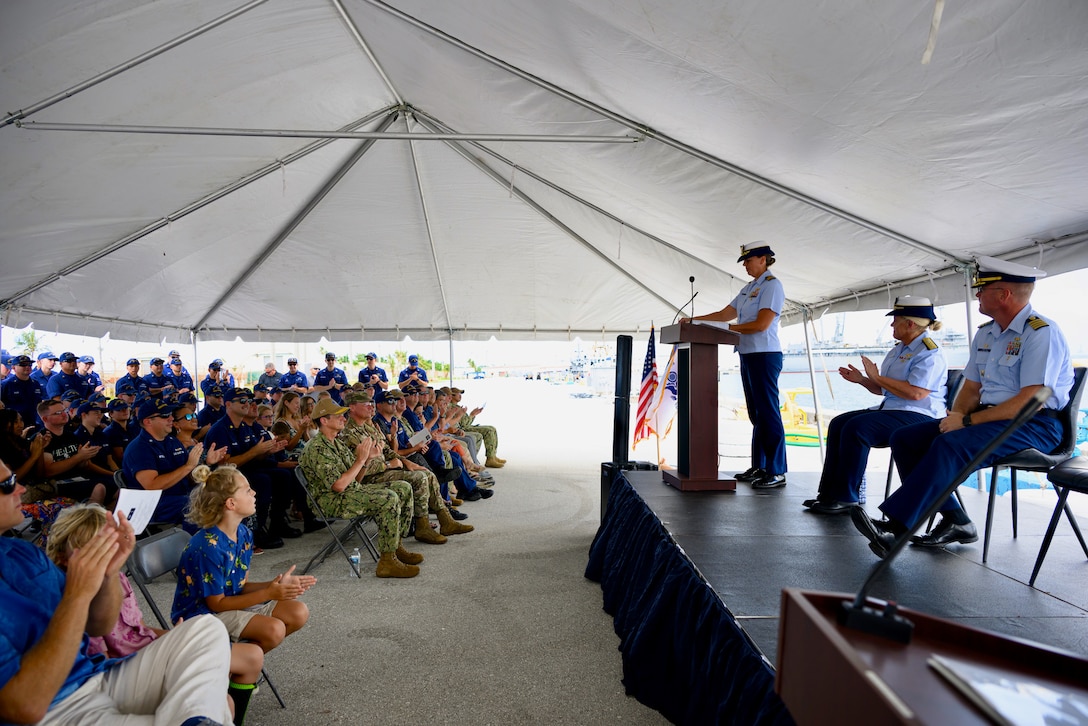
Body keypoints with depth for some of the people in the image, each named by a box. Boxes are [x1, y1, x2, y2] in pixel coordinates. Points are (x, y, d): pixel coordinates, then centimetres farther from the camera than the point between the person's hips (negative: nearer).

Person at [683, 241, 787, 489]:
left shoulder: (772, 285, -7)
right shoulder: (748, 289, 18)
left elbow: (762, 324, -16)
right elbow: (725, 314, 17)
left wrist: (729, 328, -10)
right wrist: (694, 320, 9)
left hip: (765, 355, -9)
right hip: (747, 355, 9)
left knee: (768, 413, -7)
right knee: (756, 414, 11)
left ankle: (776, 472, -2)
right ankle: (758, 467, 19)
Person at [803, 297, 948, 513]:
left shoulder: (929, 352, -11)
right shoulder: (897, 350, 19)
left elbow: (916, 393, -24)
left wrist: (877, 377, -16)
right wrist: (862, 380, 5)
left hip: (918, 416, -10)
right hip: (891, 409, 10)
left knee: (856, 428, -28)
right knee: (838, 423, -4)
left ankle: (846, 498, -20)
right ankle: (829, 493, -5)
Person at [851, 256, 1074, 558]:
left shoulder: (1041, 332, -12)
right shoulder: (985, 334, 13)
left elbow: (1029, 401, -21)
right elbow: (971, 388, 15)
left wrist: (967, 421, -21)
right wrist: (955, 415, -5)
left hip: (1035, 425, -9)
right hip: (989, 417, 9)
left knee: (949, 445, -34)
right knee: (904, 438, -6)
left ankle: (896, 527, -29)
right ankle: (955, 521, -6)